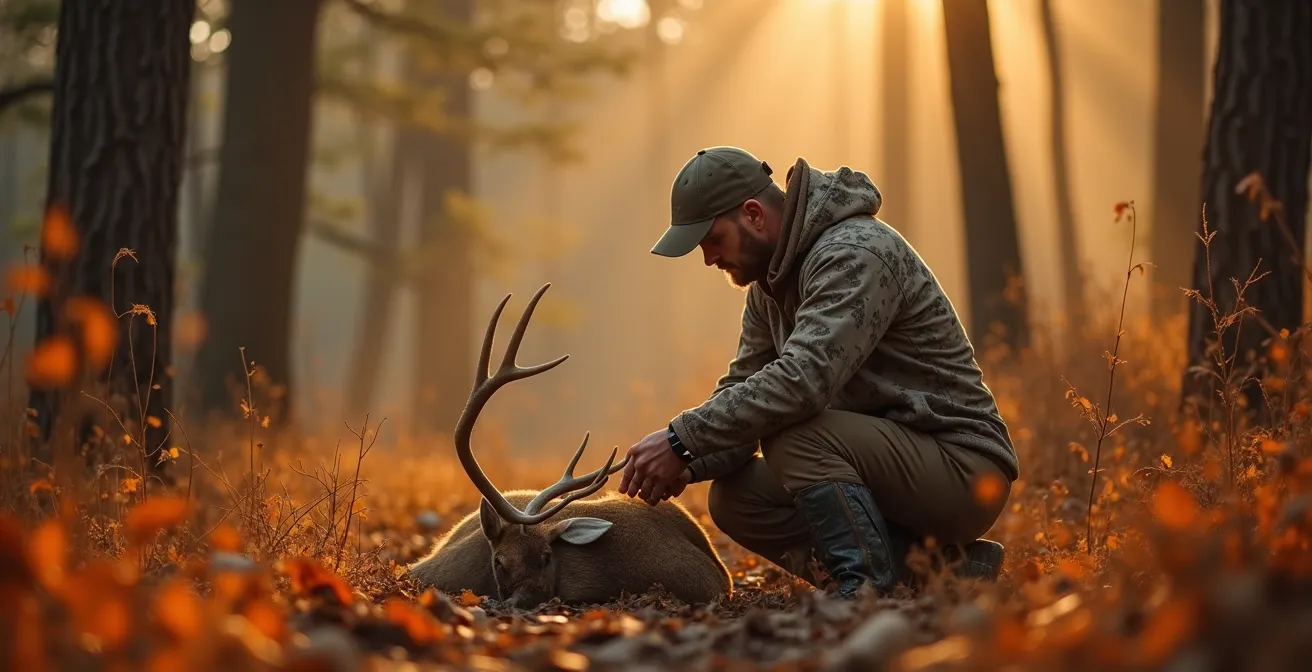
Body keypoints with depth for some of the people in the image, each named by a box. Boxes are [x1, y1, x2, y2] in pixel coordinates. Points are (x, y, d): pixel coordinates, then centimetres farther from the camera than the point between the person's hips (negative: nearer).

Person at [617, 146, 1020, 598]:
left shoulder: (855, 253, -20)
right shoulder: (770, 283, 11)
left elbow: (803, 378, -34)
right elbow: (743, 387, 10)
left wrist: (682, 439, -31)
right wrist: (689, 464, -11)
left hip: (962, 472, -10)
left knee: (795, 434, -29)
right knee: (733, 498, -2)